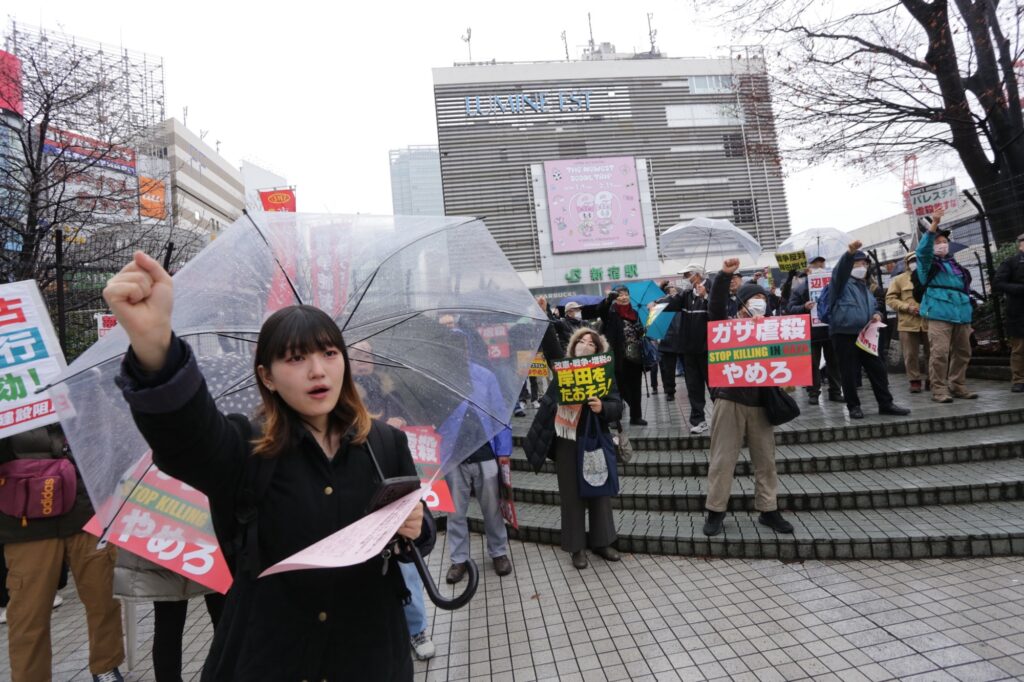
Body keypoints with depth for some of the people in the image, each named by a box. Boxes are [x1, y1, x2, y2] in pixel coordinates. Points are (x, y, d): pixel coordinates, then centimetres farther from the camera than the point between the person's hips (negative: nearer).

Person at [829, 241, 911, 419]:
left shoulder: (864, 287, 22)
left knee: (878, 369, 7)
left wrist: (877, 314, 6)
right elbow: (840, 270, -22)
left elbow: (874, 306, 31)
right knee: (849, 373, -1)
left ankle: (885, 403, 18)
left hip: (864, 335, 7)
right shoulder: (842, 284, 0)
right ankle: (853, 406, 9)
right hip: (844, 334, -7)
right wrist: (850, 253, -40)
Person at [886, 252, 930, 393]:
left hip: (929, 322, 2)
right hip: (908, 323, -2)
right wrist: (907, 307, -12)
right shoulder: (899, 279, 6)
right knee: (911, 354, 1)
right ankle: (915, 380, 10)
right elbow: (890, 299, 0)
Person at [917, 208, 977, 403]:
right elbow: (923, 249, -16)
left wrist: (969, 312, 21)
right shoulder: (929, 263, 6)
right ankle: (939, 389, -9)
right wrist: (934, 225, -26)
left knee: (962, 352, 11)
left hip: (961, 314, 7)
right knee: (940, 352, -13)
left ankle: (957, 385, 21)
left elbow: (965, 289, 27)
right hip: (940, 314, -7)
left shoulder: (956, 266, 24)